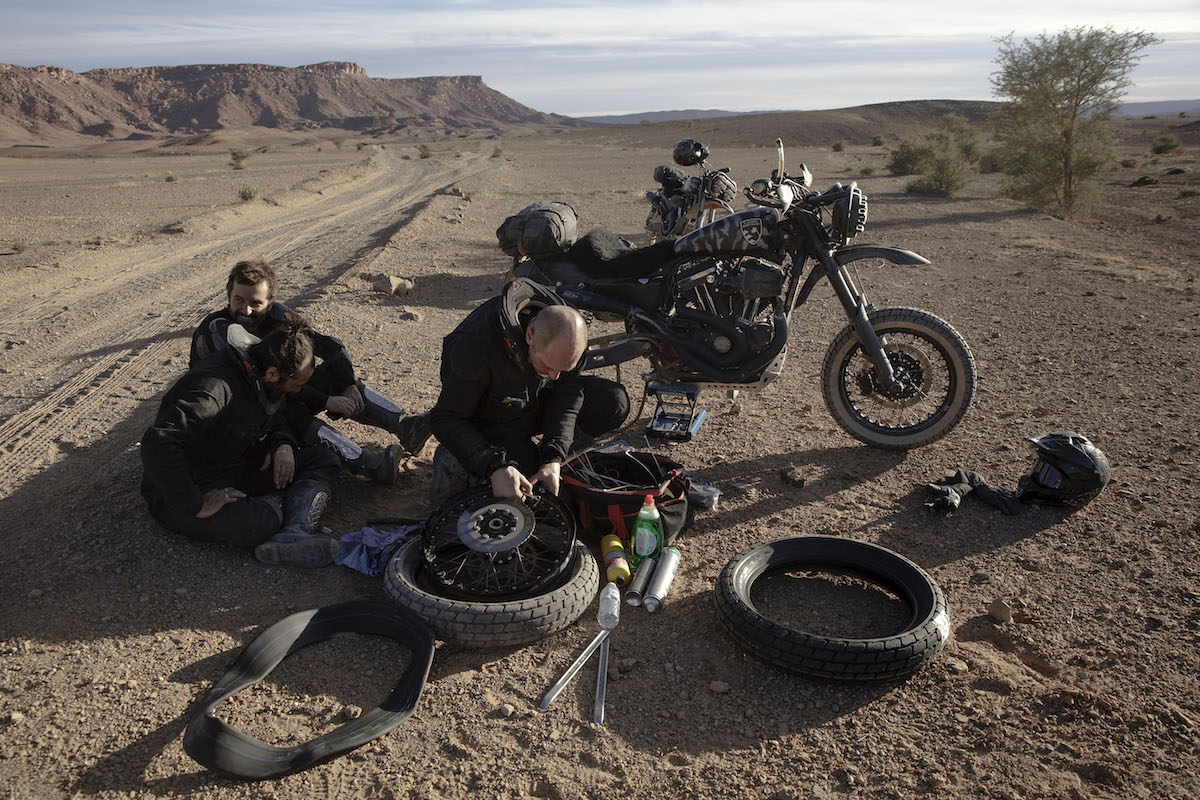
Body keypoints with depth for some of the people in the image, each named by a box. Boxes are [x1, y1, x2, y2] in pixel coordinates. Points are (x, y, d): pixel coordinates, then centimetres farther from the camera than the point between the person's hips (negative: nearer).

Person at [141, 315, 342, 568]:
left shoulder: (260, 381, 0)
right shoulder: (216, 387, -31)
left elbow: (275, 421, 20)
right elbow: (157, 443, -42)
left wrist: (283, 444, -5)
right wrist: (195, 506, -34)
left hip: (237, 471, 9)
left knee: (323, 460, -6)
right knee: (261, 521, -37)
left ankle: (292, 536, -27)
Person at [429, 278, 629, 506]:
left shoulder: (568, 333, -23)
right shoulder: (476, 350, -38)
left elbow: (567, 392, -14)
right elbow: (447, 418, -31)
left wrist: (553, 459, -26)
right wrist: (496, 467, -42)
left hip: (535, 403, 5)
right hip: (486, 420, -5)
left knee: (613, 402, -14)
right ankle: (454, 463, 3)